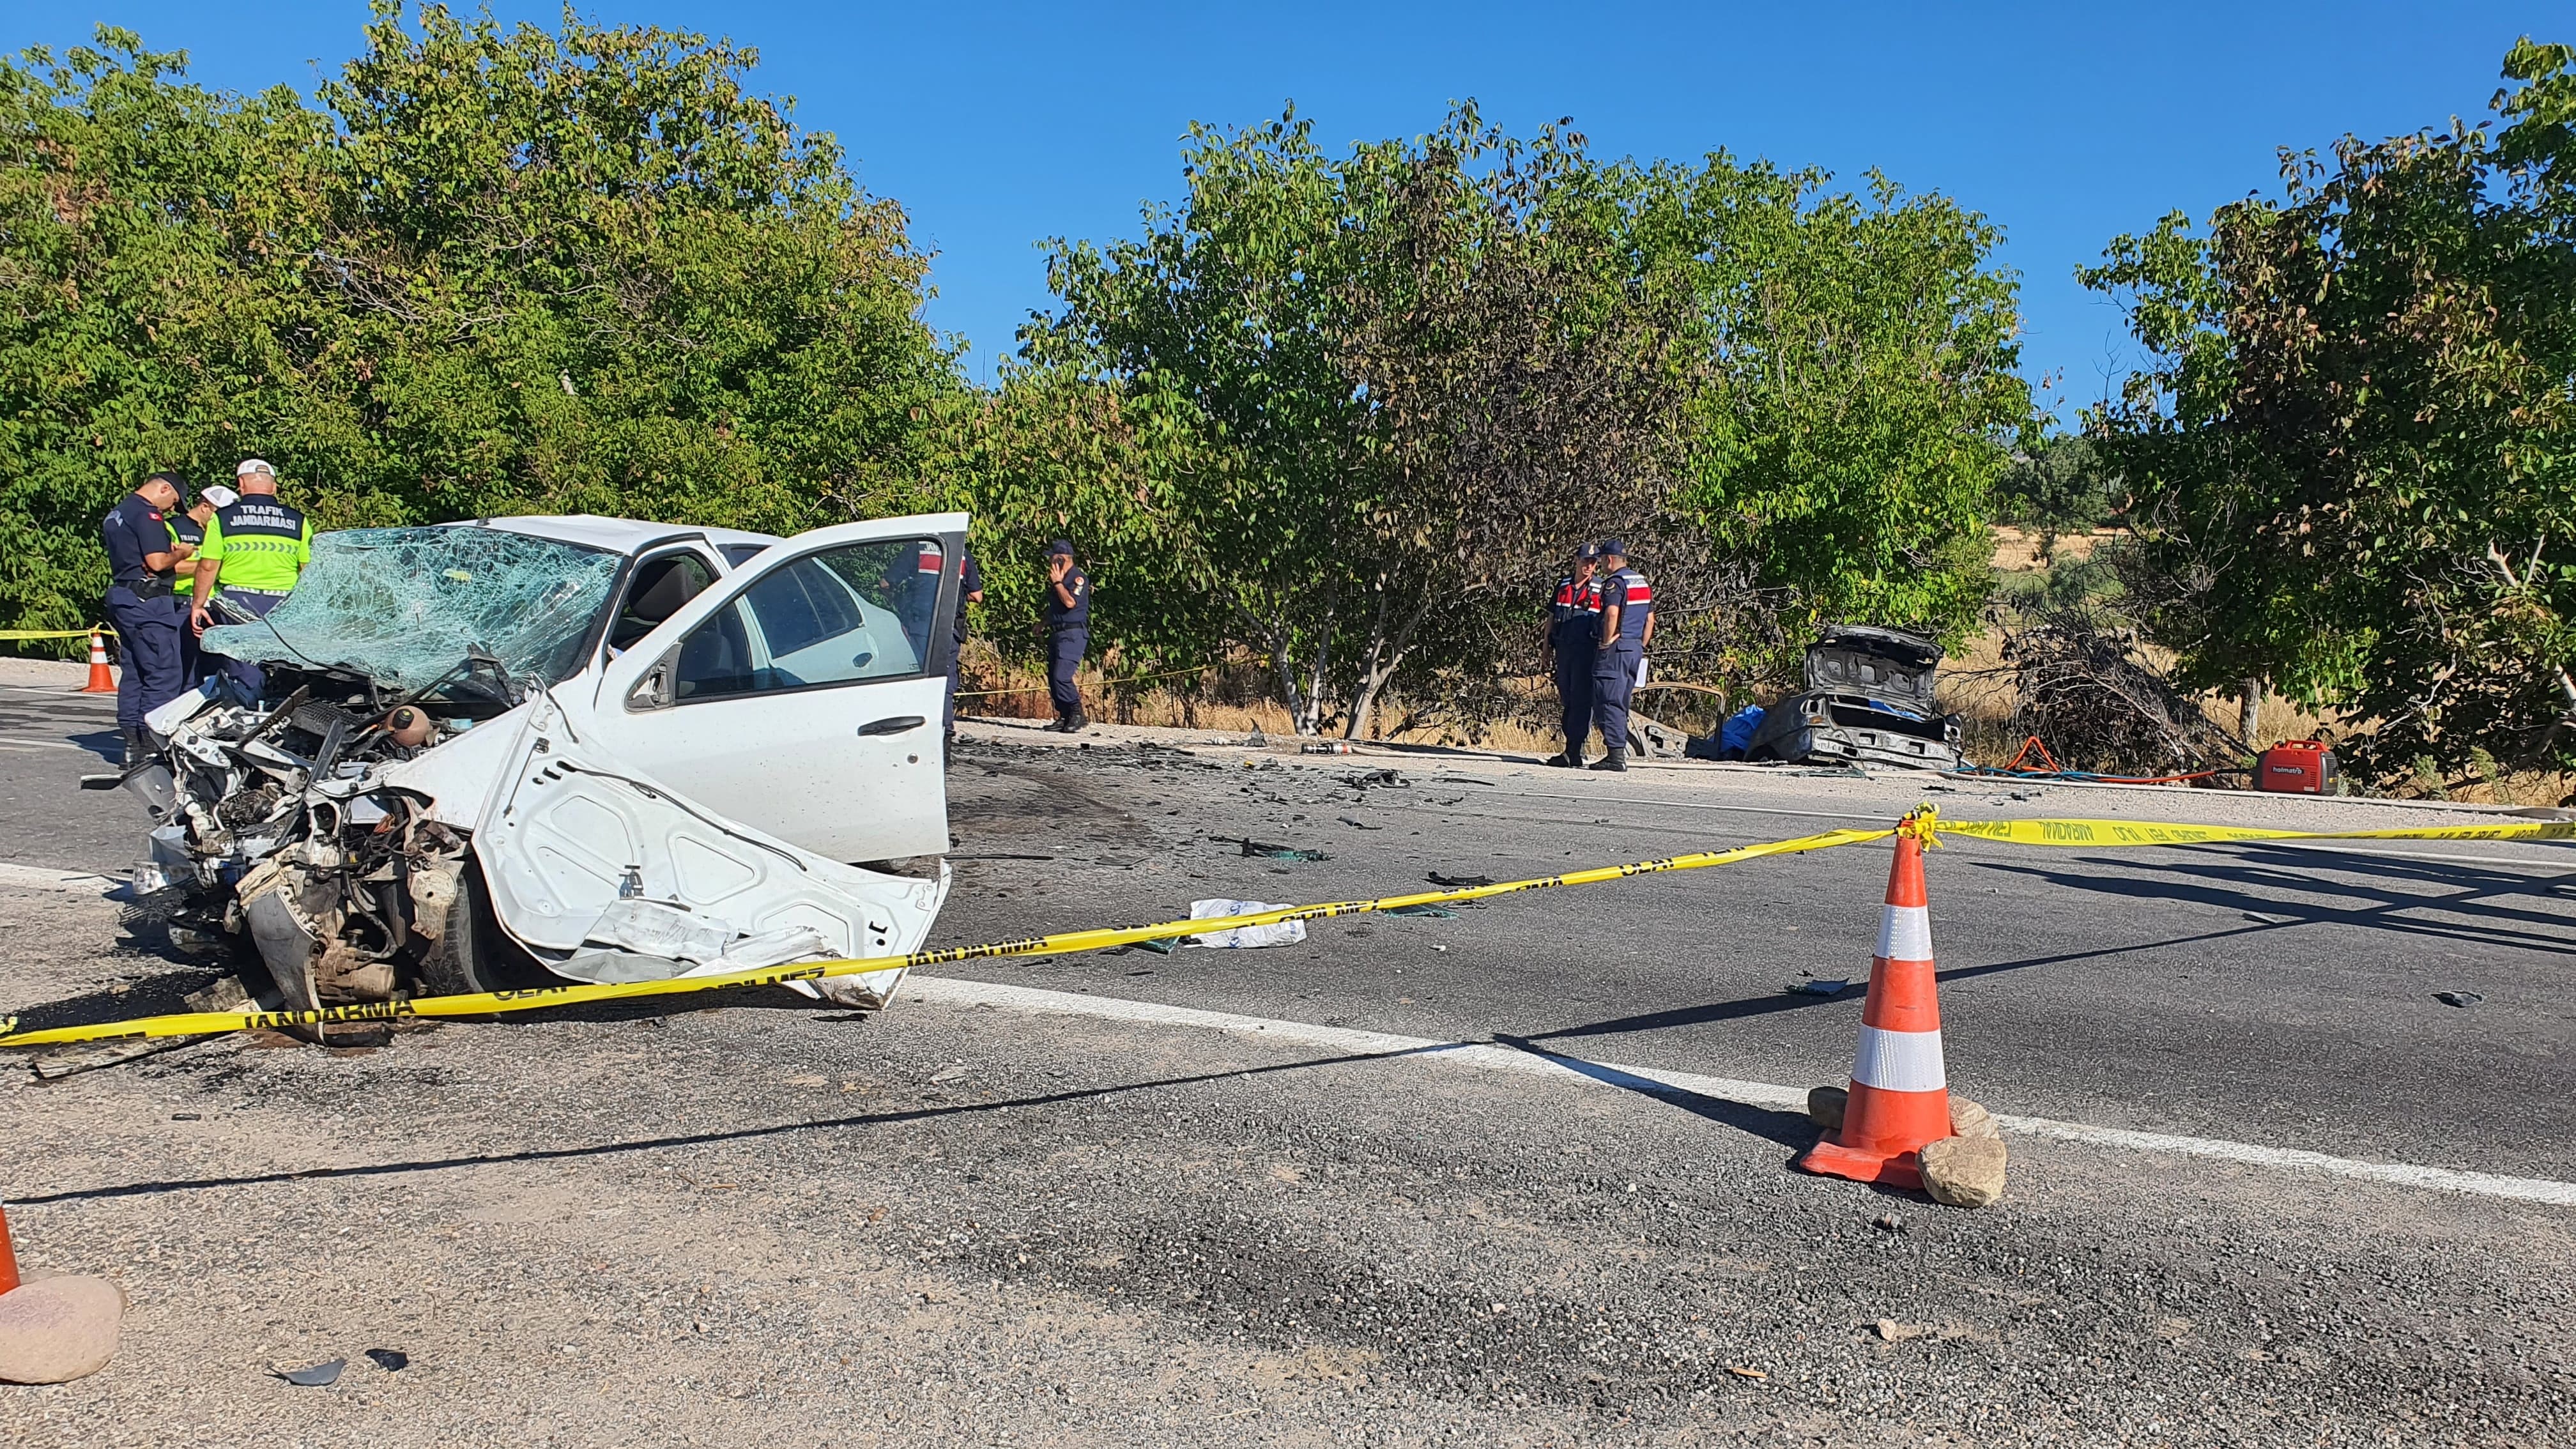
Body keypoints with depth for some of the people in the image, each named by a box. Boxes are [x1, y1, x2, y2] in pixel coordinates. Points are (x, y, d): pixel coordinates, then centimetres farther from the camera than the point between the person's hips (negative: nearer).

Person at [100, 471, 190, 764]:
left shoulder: (117, 512, 20)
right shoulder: (147, 514, -12)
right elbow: (157, 562, -19)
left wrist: (170, 555, 14)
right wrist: (179, 554, -1)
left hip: (121, 595, 10)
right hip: (148, 599, -10)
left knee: (134, 673, 12)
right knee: (163, 675, -8)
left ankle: (132, 743, 14)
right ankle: (151, 743, -10)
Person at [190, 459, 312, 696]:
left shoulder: (223, 518, 1)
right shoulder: (298, 520, 3)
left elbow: (208, 566, 0)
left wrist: (198, 605, 9)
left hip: (237, 603, -1)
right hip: (283, 604, 1)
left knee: (244, 673, 2)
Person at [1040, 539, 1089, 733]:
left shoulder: (1078, 578, -10)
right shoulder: (1055, 578, 18)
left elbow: (1070, 602, -24)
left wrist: (1057, 582, -15)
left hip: (1073, 634, -10)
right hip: (1056, 634, 10)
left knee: (1061, 676, -19)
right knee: (1053, 678, 7)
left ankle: (1078, 716, -11)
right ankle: (1065, 717, 13)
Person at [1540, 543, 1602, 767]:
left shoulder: (1600, 590, -2)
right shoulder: (1562, 584, 10)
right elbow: (1552, 615, 17)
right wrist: (1546, 643, 15)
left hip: (1585, 650, -5)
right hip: (1563, 648, 5)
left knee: (1581, 699, -8)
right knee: (1566, 698, 9)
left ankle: (1575, 751, -7)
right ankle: (1570, 749, 16)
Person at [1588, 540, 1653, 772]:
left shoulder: (1615, 582, -12)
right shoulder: (1643, 582, 16)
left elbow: (1612, 614, -27)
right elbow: (1650, 619, 18)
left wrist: (1606, 642, -17)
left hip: (1615, 649, -9)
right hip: (1635, 649, 9)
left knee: (1608, 702, -6)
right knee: (1621, 703, 14)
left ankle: (1616, 755, -10)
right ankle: (1619, 752, 16)